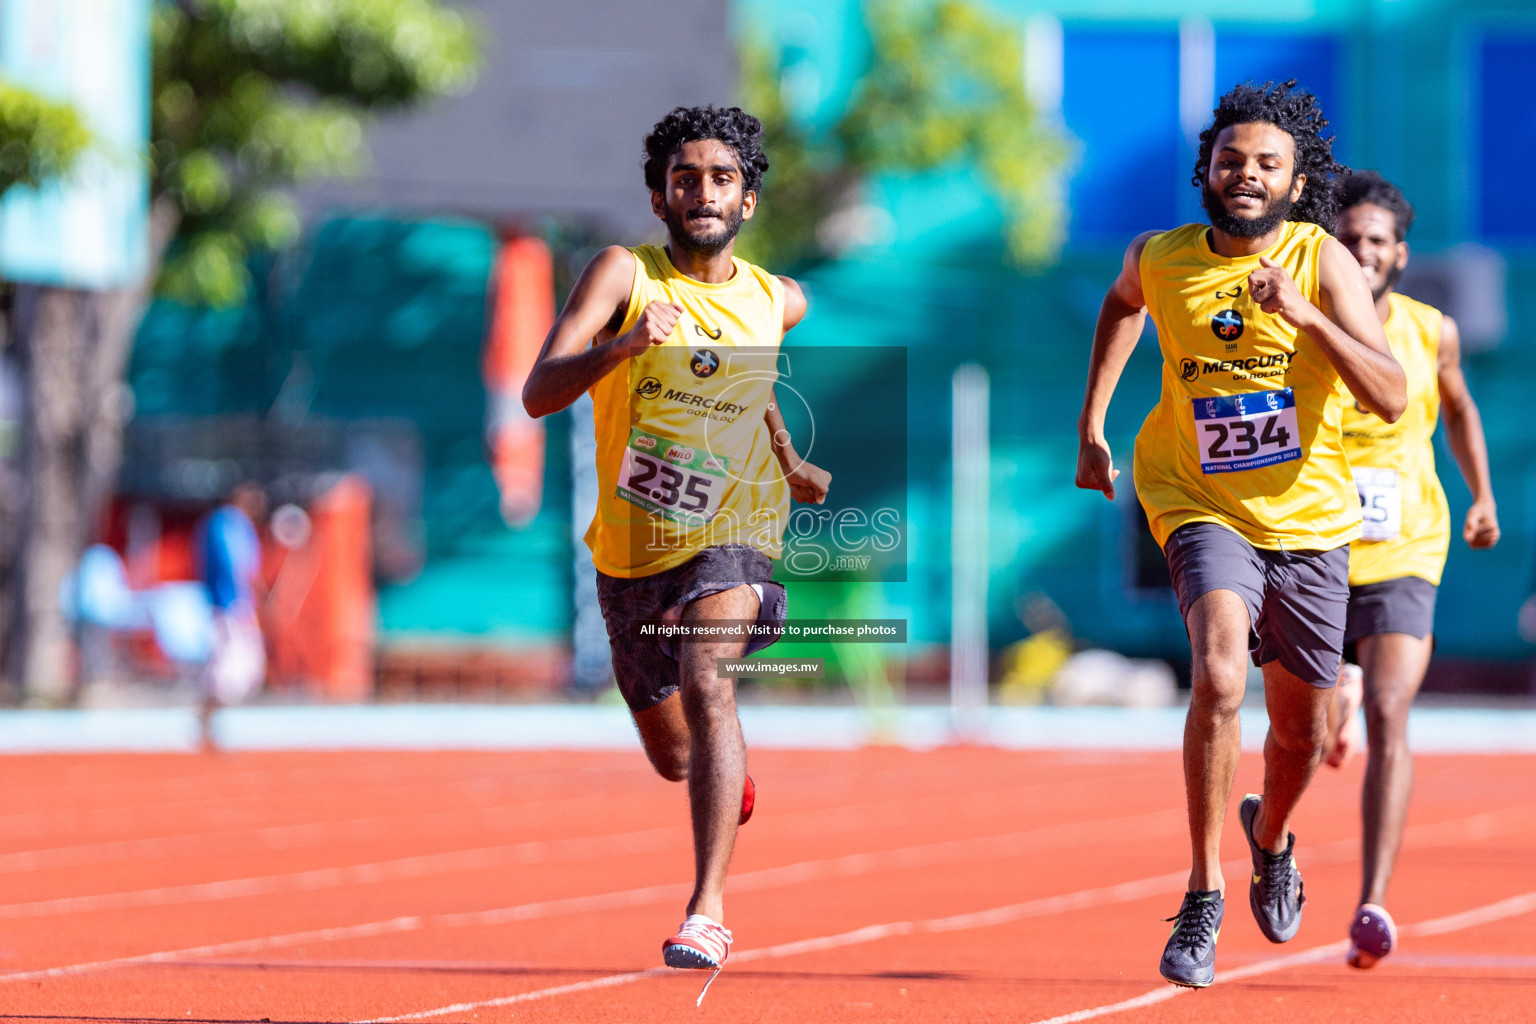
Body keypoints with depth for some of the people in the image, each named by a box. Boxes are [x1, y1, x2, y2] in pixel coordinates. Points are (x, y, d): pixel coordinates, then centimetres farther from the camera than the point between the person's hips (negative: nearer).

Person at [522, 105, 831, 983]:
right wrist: (624, 344, -41)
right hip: (631, 549, 1)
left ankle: (708, 911, -35)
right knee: (672, 757, 18)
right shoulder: (624, 274, -12)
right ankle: (734, 777, 57)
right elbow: (538, 394, -25)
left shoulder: (778, 303, -1)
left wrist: (789, 463, 19)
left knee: (706, 683, -31)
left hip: (732, 534, -1)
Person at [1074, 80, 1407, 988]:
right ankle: (1203, 899, -20)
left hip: (1310, 518, 1)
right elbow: (1122, 303, 22)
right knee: (1220, 675, -28)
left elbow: (1391, 397, -20)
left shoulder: (1322, 261, -11)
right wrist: (1092, 424, 18)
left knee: (1301, 727, 13)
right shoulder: (1160, 259, -5)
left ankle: (1271, 838, 50)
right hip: (1204, 510, -1)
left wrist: (1303, 315, -32)